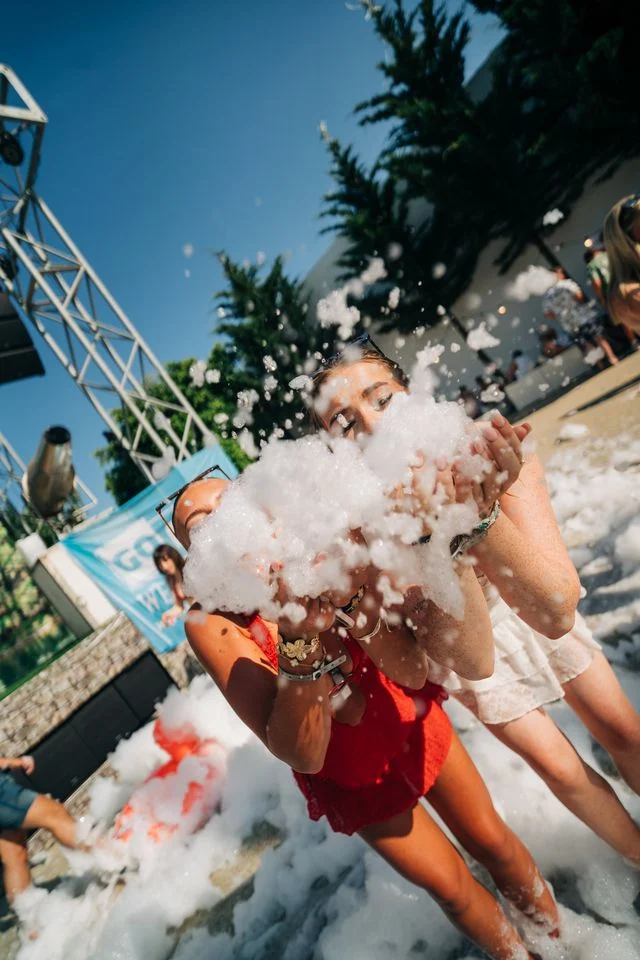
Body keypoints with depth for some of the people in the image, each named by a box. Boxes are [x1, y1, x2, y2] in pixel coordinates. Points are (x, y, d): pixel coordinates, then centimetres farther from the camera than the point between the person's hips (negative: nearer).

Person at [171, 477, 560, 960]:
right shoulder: (212, 624, -27)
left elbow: (413, 671, -30)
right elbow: (304, 755, -33)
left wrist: (350, 592, -46)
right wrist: (299, 640, -48)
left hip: (412, 722, 2)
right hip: (353, 775, -1)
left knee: (492, 840, 18)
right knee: (452, 886, 14)